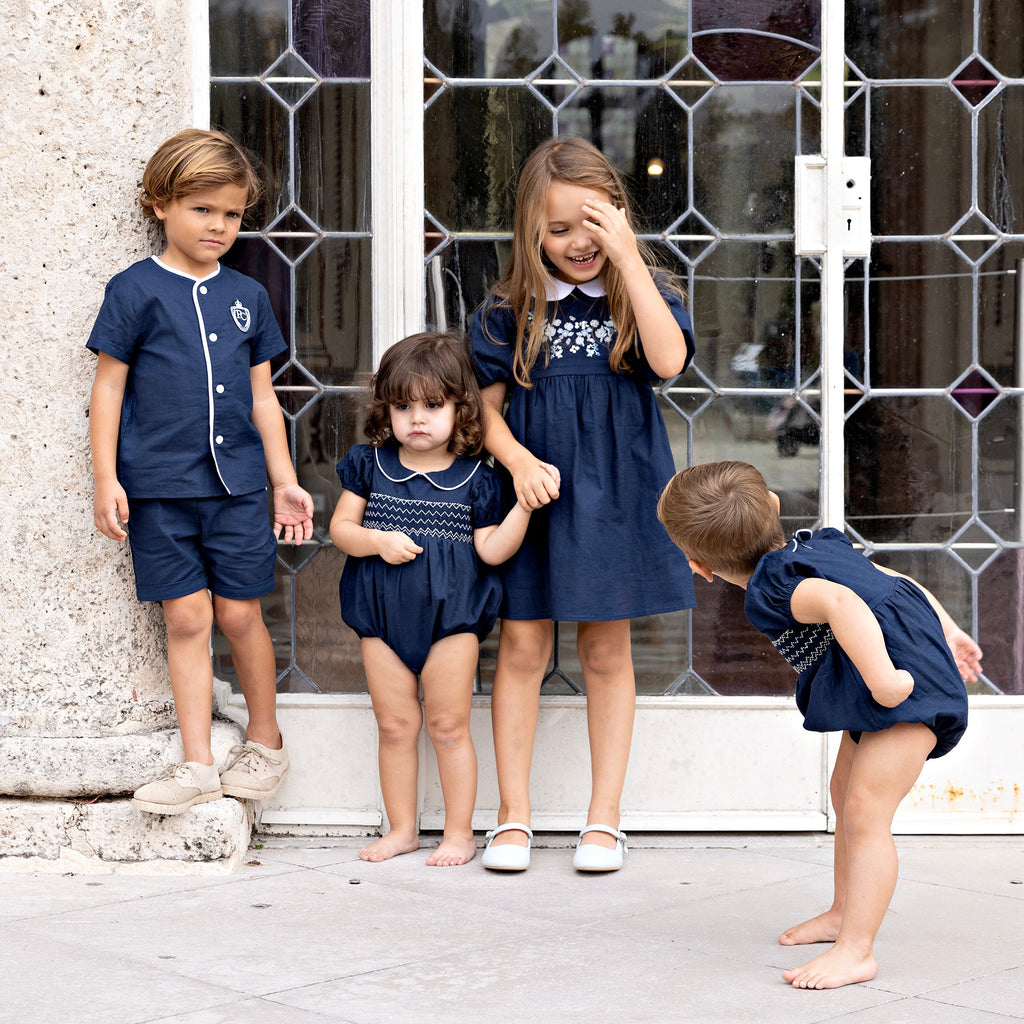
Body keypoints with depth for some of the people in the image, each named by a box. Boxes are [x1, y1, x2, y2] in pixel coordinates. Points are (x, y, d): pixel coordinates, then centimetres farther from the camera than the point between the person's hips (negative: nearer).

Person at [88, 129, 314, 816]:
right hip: (159, 486, -2)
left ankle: (266, 742, 22)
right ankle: (199, 765, 6)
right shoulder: (135, 290, -1)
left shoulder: (247, 296, 10)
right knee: (187, 617, 0)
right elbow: (109, 386, 0)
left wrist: (284, 480, 11)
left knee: (239, 613, 3)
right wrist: (106, 480, -5)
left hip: (237, 482, 2)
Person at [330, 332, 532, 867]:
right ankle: (401, 828, 20)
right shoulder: (368, 465, 4)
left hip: (451, 615, -2)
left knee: (448, 726, 1)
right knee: (394, 725, 8)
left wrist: (524, 506, -16)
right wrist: (378, 541, -15)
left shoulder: (474, 479, -1)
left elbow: (490, 549, -5)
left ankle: (459, 833, 12)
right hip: (382, 612, 2)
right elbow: (341, 527, 3)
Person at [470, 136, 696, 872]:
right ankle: (514, 817, 11)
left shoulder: (642, 295, 1)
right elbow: (485, 406, 3)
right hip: (531, 495, 0)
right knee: (522, 648, 2)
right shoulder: (510, 311, 1)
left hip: (614, 498, 0)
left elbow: (669, 360, -19)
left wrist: (627, 259, -20)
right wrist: (520, 461, -15)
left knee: (607, 651, 7)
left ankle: (605, 819, 15)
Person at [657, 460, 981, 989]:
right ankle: (844, 912, 38)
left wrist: (880, 677, -38)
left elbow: (840, 602, -38)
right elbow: (896, 579, 19)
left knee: (865, 813, -16)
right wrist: (946, 629, 21)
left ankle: (855, 951, -17)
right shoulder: (815, 546, 14)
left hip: (907, 690, -12)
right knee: (845, 793, 24)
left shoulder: (768, 592, -19)